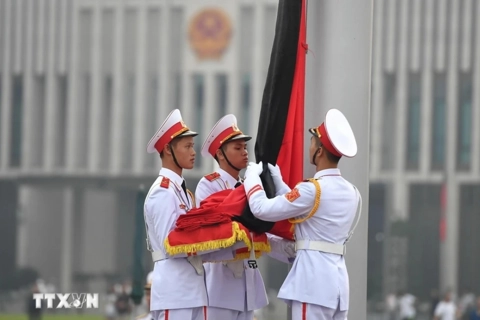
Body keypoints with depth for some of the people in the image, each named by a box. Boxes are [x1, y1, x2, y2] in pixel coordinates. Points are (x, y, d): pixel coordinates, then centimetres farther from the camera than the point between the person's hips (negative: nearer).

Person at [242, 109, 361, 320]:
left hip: (313, 277, -8)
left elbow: (262, 209, -11)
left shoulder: (313, 189, -13)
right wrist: (277, 182, 25)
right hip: (338, 277, 8)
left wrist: (252, 176, 6)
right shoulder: (352, 193, 12)